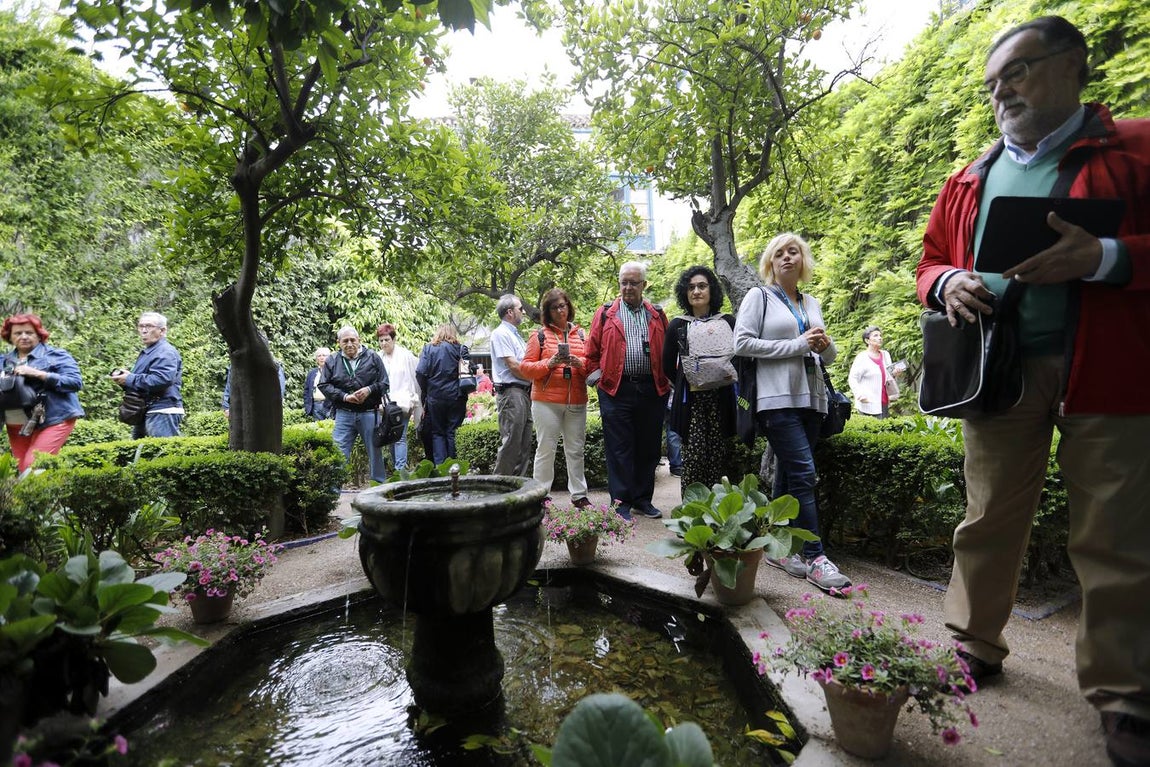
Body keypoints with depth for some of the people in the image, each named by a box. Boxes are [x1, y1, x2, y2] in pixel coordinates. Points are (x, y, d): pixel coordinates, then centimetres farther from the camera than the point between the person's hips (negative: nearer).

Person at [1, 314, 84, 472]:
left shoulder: (55, 355, -1)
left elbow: (75, 382, -12)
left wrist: (38, 374, -18)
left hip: (52, 420, -6)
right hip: (17, 426, 6)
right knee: (23, 469, 8)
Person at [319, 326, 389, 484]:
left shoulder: (373, 358, 4)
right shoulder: (332, 361, 6)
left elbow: (384, 383, 4)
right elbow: (324, 385, 2)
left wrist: (369, 390, -14)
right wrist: (344, 396, -10)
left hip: (369, 413, 0)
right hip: (343, 414, 0)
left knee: (375, 452, 9)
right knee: (339, 454, -1)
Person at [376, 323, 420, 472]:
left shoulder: (405, 355, 1)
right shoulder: (377, 358, 9)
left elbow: (415, 379, 4)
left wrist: (415, 402, 3)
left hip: (402, 403, -4)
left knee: (399, 437, -12)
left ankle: (401, 469, -12)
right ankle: (395, 467, 18)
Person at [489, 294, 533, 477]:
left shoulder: (515, 335, 22)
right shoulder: (500, 333, -7)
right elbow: (513, 366, -14)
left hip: (523, 393, 10)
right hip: (511, 393, -10)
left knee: (524, 445, 11)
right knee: (510, 443, -9)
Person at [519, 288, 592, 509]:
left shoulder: (580, 334, 13)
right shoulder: (540, 335, 4)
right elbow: (525, 367, 0)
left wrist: (580, 363, -8)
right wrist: (550, 363, -14)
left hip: (577, 401, 3)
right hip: (547, 401, -3)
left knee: (576, 450, 7)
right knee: (546, 449, 0)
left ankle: (579, 495, 16)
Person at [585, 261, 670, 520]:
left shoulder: (657, 315, 12)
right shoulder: (606, 314, 6)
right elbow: (592, 351, 6)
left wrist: (667, 380, 5)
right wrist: (597, 376, 0)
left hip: (652, 390, 3)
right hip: (616, 390, -2)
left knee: (649, 448, 9)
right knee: (619, 449, 0)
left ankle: (643, 499, 22)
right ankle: (621, 503, 8)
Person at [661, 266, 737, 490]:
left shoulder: (727, 322, 10)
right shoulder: (677, 326, 9)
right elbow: (668, 366, 11)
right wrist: (687, 383, 4)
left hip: (722, 398, 1)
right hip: (690, 401, 0)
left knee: (721, 456, -1)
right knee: (694, 456, -5)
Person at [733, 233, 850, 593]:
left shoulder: (811, 303, 19)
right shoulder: (759, 297, 3)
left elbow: (829, 357, 24)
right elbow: (742, 342, -9)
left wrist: (825, 346, -2)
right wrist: (797, 345, -11)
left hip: (810, 398, 6)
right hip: (777, 398, -6)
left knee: (789, 475, 9)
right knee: (804, 473, -13)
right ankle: (814, 557, -7)